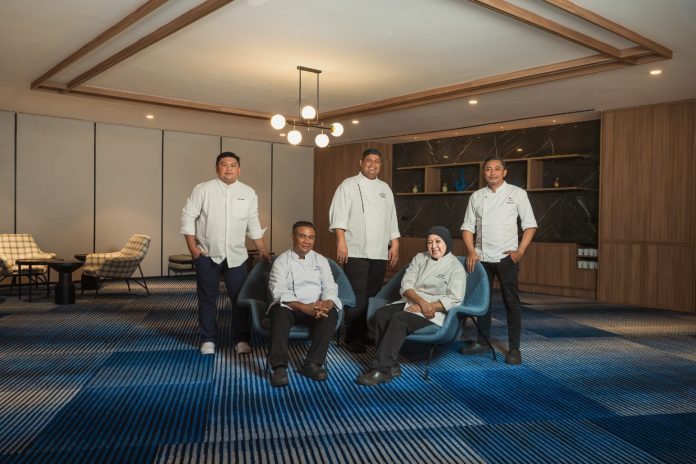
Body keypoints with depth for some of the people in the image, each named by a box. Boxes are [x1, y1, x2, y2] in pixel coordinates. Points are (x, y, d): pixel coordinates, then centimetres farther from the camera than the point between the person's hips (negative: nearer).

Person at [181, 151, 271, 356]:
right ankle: (208, 340, 20)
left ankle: (241, 339, 15)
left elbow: (254, 224, 10)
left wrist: (263, 250, 7)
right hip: (207, 255, -2)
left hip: (236, 255, 2)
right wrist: (193, 247, -9)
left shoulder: (248, 193, 5)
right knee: (207, 299, 8)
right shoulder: (203, 189, -3)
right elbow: (188, 217, -3)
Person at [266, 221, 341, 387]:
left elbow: (330, 287, 2)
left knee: (331, 313, -29)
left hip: (316, 307, 3)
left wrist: (326, 304, -24)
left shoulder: (321, 260, 12)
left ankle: (312, 363, -25)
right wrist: (304, 307, -28)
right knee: (280, 311, -36)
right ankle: (279, 366, -34)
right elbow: (279, 292, -13)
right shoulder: (281, 261, 1)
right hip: (290, 307, -2)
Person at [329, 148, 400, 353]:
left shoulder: (385, 188, 17)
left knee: (373, 295, 8)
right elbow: (339, 215, -7)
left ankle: (366, 333, 21)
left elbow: (391, 219, 18)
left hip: (379, 252, 5)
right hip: (356, 251, -5)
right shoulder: (348, 185, 2)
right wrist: (341, 242, -17)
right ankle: (352, 337, 3)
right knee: (357, 296, -6)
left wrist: (394, 245, 12)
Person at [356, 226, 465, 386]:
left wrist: (427, 306, -19)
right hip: (410, 303, 6)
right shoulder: (420, 258, 15)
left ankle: (382, 370, -30)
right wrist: (421, 301, -15)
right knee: (381, 314, -21)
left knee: (399, 319, -31)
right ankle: (392, 366, -20)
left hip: (434, 312, -6)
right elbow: (406, 285, 4)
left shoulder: (456, 268, 0)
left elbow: (454, 300, -11)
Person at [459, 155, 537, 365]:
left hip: (506, 257, -3)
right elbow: (468, 227, 9)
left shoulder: (517, 193, 0)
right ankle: (482, 341, 25)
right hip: (481, 257, 4)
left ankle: (514, 348, 7)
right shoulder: (476, 196, 8)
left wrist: (520, 251, -11)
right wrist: (471, 251, -5)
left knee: (511, 302, -1)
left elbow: (530, 225, -1)